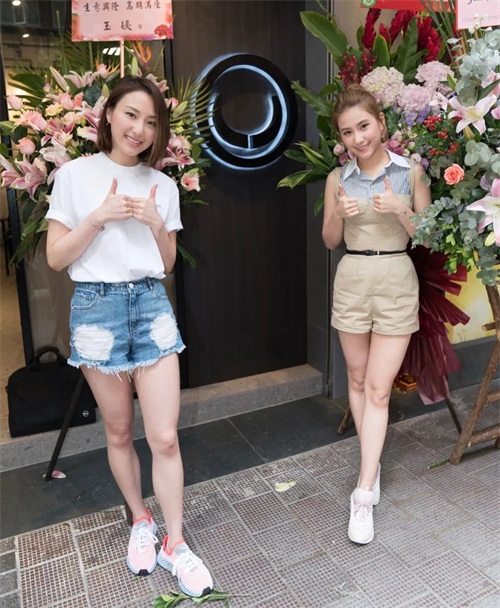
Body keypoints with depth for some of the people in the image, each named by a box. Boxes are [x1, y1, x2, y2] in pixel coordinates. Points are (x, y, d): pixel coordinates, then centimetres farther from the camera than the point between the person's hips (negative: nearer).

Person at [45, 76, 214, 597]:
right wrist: (99, 217, -13)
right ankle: (141, 521, 35)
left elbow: (168, 263, 11)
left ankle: (174, 544, 18)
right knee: (119, 432, 12)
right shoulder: (76, 175, 0)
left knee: (165, 436, -1)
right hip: (97, 305, -1)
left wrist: (157, 225, -7)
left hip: (151, 304, 2)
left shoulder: (162, 185, 8)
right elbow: (55, 257, -1)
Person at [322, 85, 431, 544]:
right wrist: (339, 213, -12)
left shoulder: (410, 172, -1)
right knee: (358, 380, 12)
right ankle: (373, 462, 32)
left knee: (378, 389, -2)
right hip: (352, 280, 3)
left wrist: (400, 210, -17)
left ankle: (364, 494, 5)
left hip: (396, 282, -2)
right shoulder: (338, 179, 4)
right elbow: (330, 241, 8)